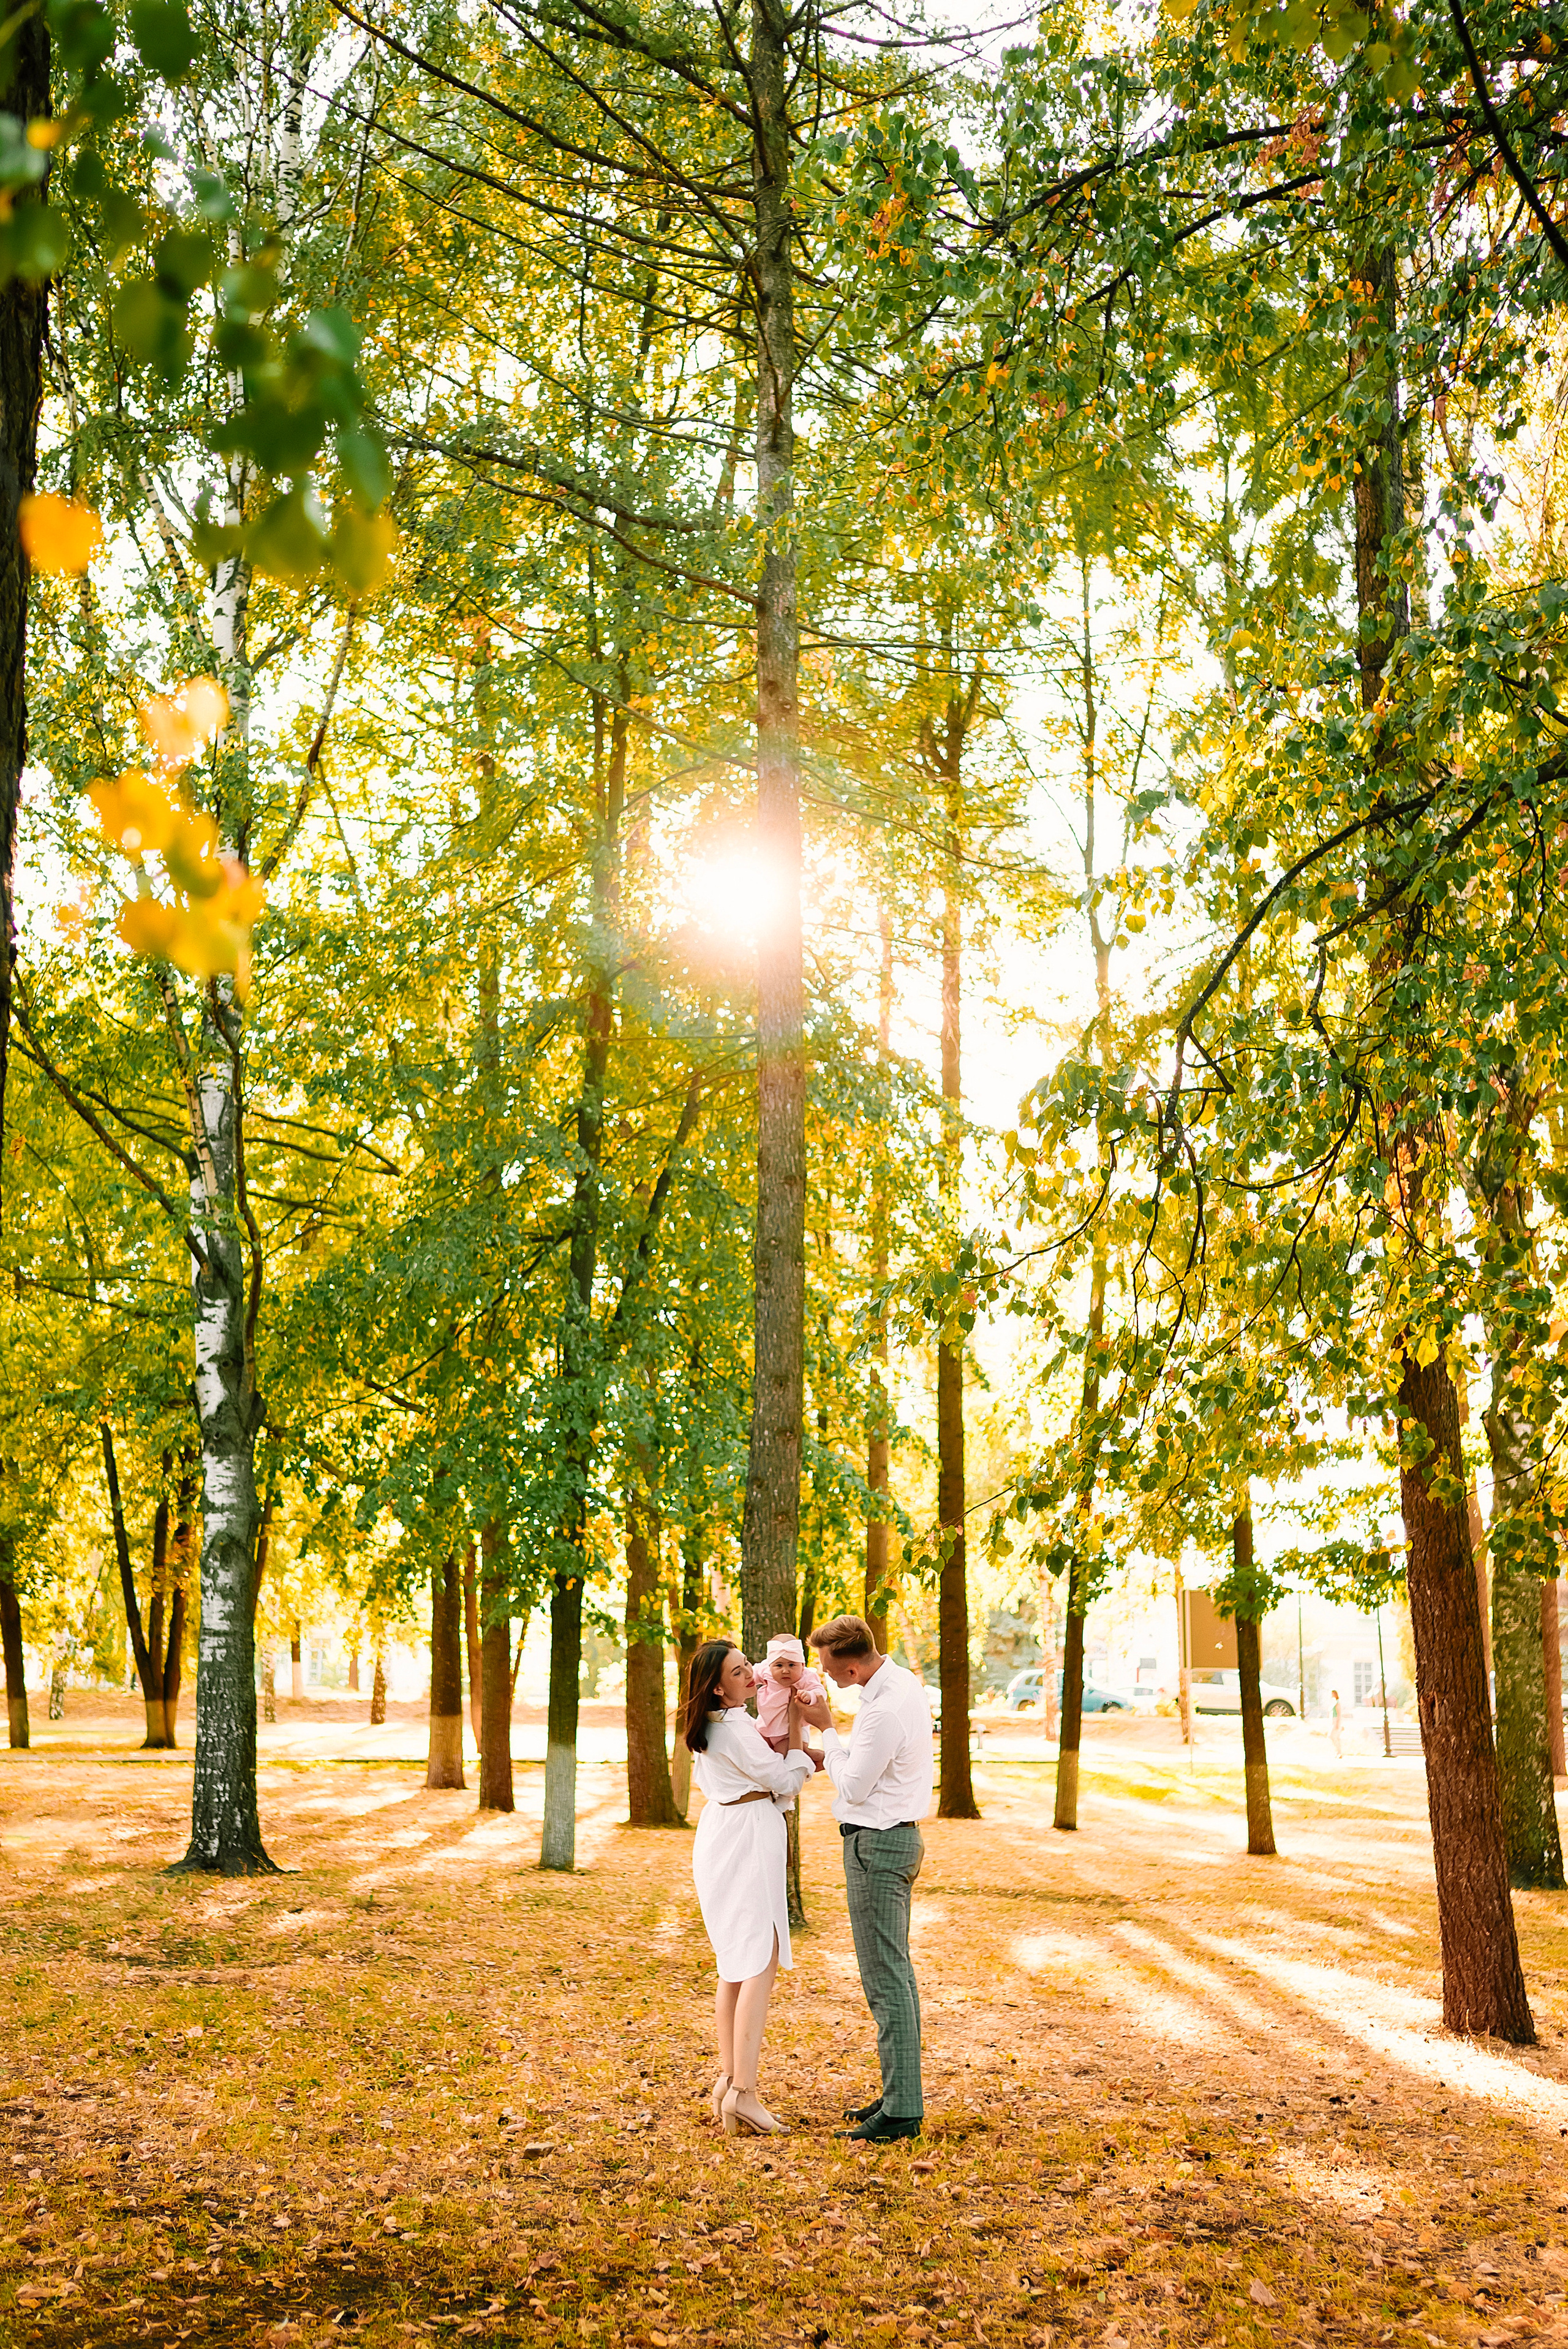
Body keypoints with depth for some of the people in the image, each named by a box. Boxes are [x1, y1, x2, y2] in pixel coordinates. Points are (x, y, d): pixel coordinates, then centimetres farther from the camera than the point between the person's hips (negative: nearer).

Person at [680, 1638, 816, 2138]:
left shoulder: (711, 1725, 11)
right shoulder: (734, 1730, -19)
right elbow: (787, 1783, -12)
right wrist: (795, 1728, -4)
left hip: (720, 1836, 10)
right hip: (747, 1840, -10)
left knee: (736, 1962, 15)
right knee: (761, 1961, -11)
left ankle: (728, 2077, 19)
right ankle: (743, 2092, -15)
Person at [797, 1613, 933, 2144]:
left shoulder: (884, 1711, -26)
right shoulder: (905, 1681, 6)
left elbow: (852, 1789, -16)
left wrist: (826, 1728, -8)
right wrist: (828, 1755, 9)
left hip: (876, 1844, -11)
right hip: (899, 1836, 11)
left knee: (885, 1979, -6)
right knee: (896, 1972, 16)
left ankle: (901, 2111, -2)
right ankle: (900, 2094, 24)